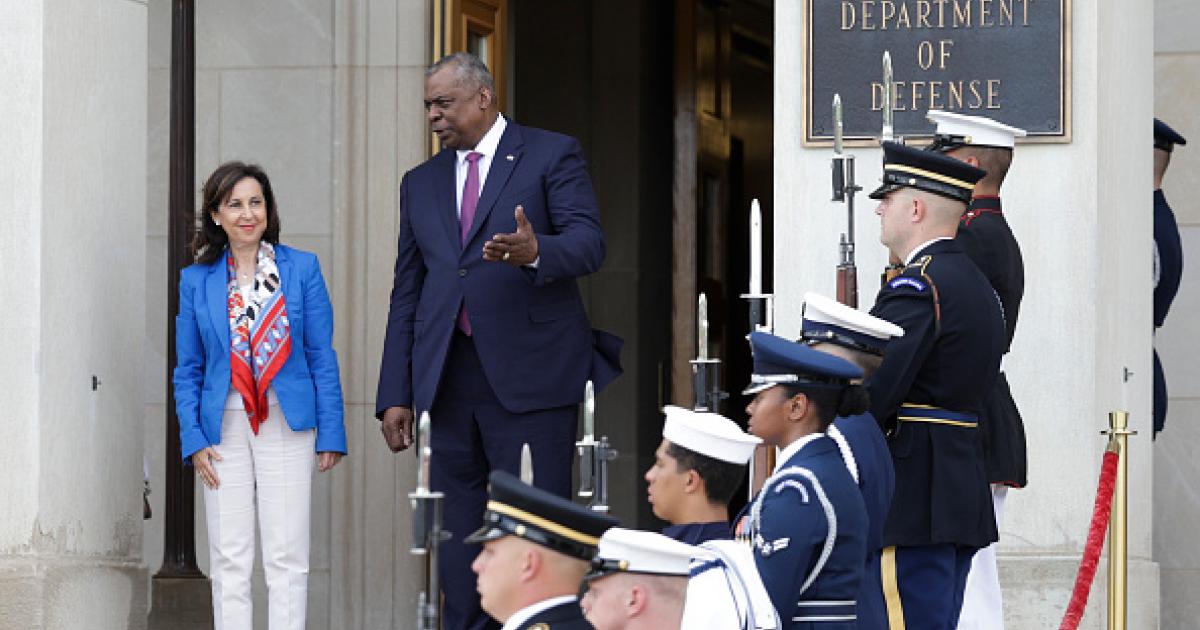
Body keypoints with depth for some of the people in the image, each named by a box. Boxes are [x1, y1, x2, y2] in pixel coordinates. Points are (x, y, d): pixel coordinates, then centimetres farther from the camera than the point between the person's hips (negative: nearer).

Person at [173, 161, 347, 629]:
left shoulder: (302, 269, 1)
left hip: (288, 425, -1)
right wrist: (193, 441, -2)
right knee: (230, 559, 3)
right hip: (225, 428, 1)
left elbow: (322, 357, 2)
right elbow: (188, 370, 8)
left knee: (287, 556, -1)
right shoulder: (196, 280, 5)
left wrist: (331, 433, -2)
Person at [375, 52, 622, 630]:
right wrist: (394, 395, 10)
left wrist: (536, 253, -30)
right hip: (448, 380, 5)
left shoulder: (553, 156, 4)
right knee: (457, 534, 5)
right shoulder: (421, 183, 19)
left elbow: (588, 244, -8)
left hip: (529, 376, -5)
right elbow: (406, 295, 18)